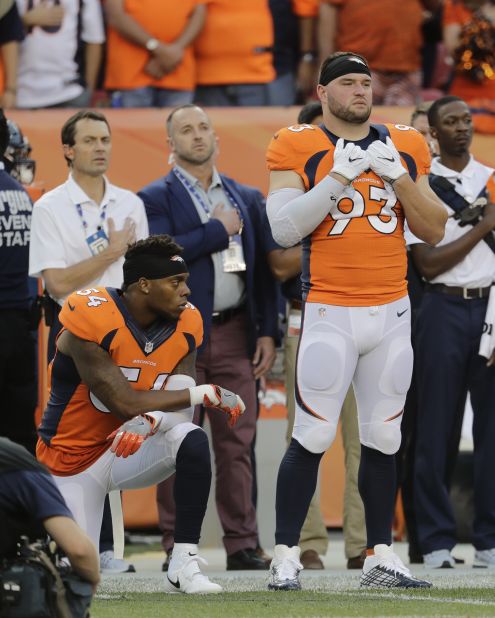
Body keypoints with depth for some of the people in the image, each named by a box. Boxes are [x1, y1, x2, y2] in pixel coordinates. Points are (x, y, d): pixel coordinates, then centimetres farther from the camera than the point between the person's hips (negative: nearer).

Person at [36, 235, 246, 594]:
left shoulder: (184, 326, -7)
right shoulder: (91, 320, -26)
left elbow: (179, 406, -12)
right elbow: (124, 403, -29)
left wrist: (149, 422, -36)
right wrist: (205, 394, -28)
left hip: (128, 449, 4)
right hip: (71, 462, -4)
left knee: (193, 441, -28)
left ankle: (184, 566, -23)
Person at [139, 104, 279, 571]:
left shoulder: (247, 198, 16)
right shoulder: (156, 198, 3)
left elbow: (263, 269, 15)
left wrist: (267, 332, 6)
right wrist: (218, 229, -9)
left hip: (235, 334, 4)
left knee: (237, 444, 3)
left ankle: (242, 545, 5)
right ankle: (176, 546, 1)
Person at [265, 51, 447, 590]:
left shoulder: (404, 147, 10)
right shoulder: (298, 147, -1)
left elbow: (434, 231, 7)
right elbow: (284, 229, -11)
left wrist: (399, 179, -7)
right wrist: (340, 176, -16)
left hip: (392, 313, 4)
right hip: (330, 315, -4)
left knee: (383, 438, 7)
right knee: (313, 437, -8)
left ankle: (380, 557, 14)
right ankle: (285, 556, -1)